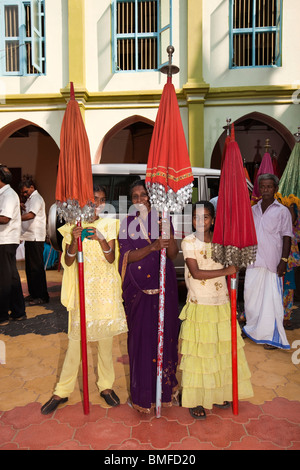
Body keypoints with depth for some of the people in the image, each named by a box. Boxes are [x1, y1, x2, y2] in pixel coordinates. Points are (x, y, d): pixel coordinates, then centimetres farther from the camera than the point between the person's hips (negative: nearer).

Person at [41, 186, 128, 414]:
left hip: (106, 288, 1)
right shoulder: (73, 227, 2)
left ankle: (106, 385, 28)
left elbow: (111, 259, -7)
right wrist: (74, 241, -23)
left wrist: (101, 239, -26)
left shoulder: (109, 225, 3)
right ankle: (62, 391, 20)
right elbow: (68, 262, -5)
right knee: (76, 339, 3)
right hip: (83, 289, -1)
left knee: (106, 338, 10)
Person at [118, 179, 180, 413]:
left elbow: (173, 254, -3)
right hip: (138, 288, 0)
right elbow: (127, 256, -9)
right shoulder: (127, 223, 3)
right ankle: (142, 392, 19)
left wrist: (168, 235, -21)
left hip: (163, 285, 1)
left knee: (164, 332, 5)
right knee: (141, 336, 2)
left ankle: (166, 385, 25)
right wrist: (152, 247, -25)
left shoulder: (162, 219, 4)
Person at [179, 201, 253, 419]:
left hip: (221, 305, 5)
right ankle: (195, 400, 18)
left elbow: (231, 265, 11)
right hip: (199, 306, -4)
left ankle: (219, 393, 31)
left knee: (222, 350, 12)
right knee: (198, 352, 3)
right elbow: (196, 273, -17)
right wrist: (226, 271, -18)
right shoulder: (189, 242, -8)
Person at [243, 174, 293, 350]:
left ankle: (273, 337, 9)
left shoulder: (282, 211, 1)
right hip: (253, 262, 5)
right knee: (251, 295, 10)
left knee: (272, 299, -3)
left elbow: (287, 237, -3)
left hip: (272, 263, -4)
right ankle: (253, 330, 28)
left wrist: (284, 260, -11)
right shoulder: (253, 210, 13)